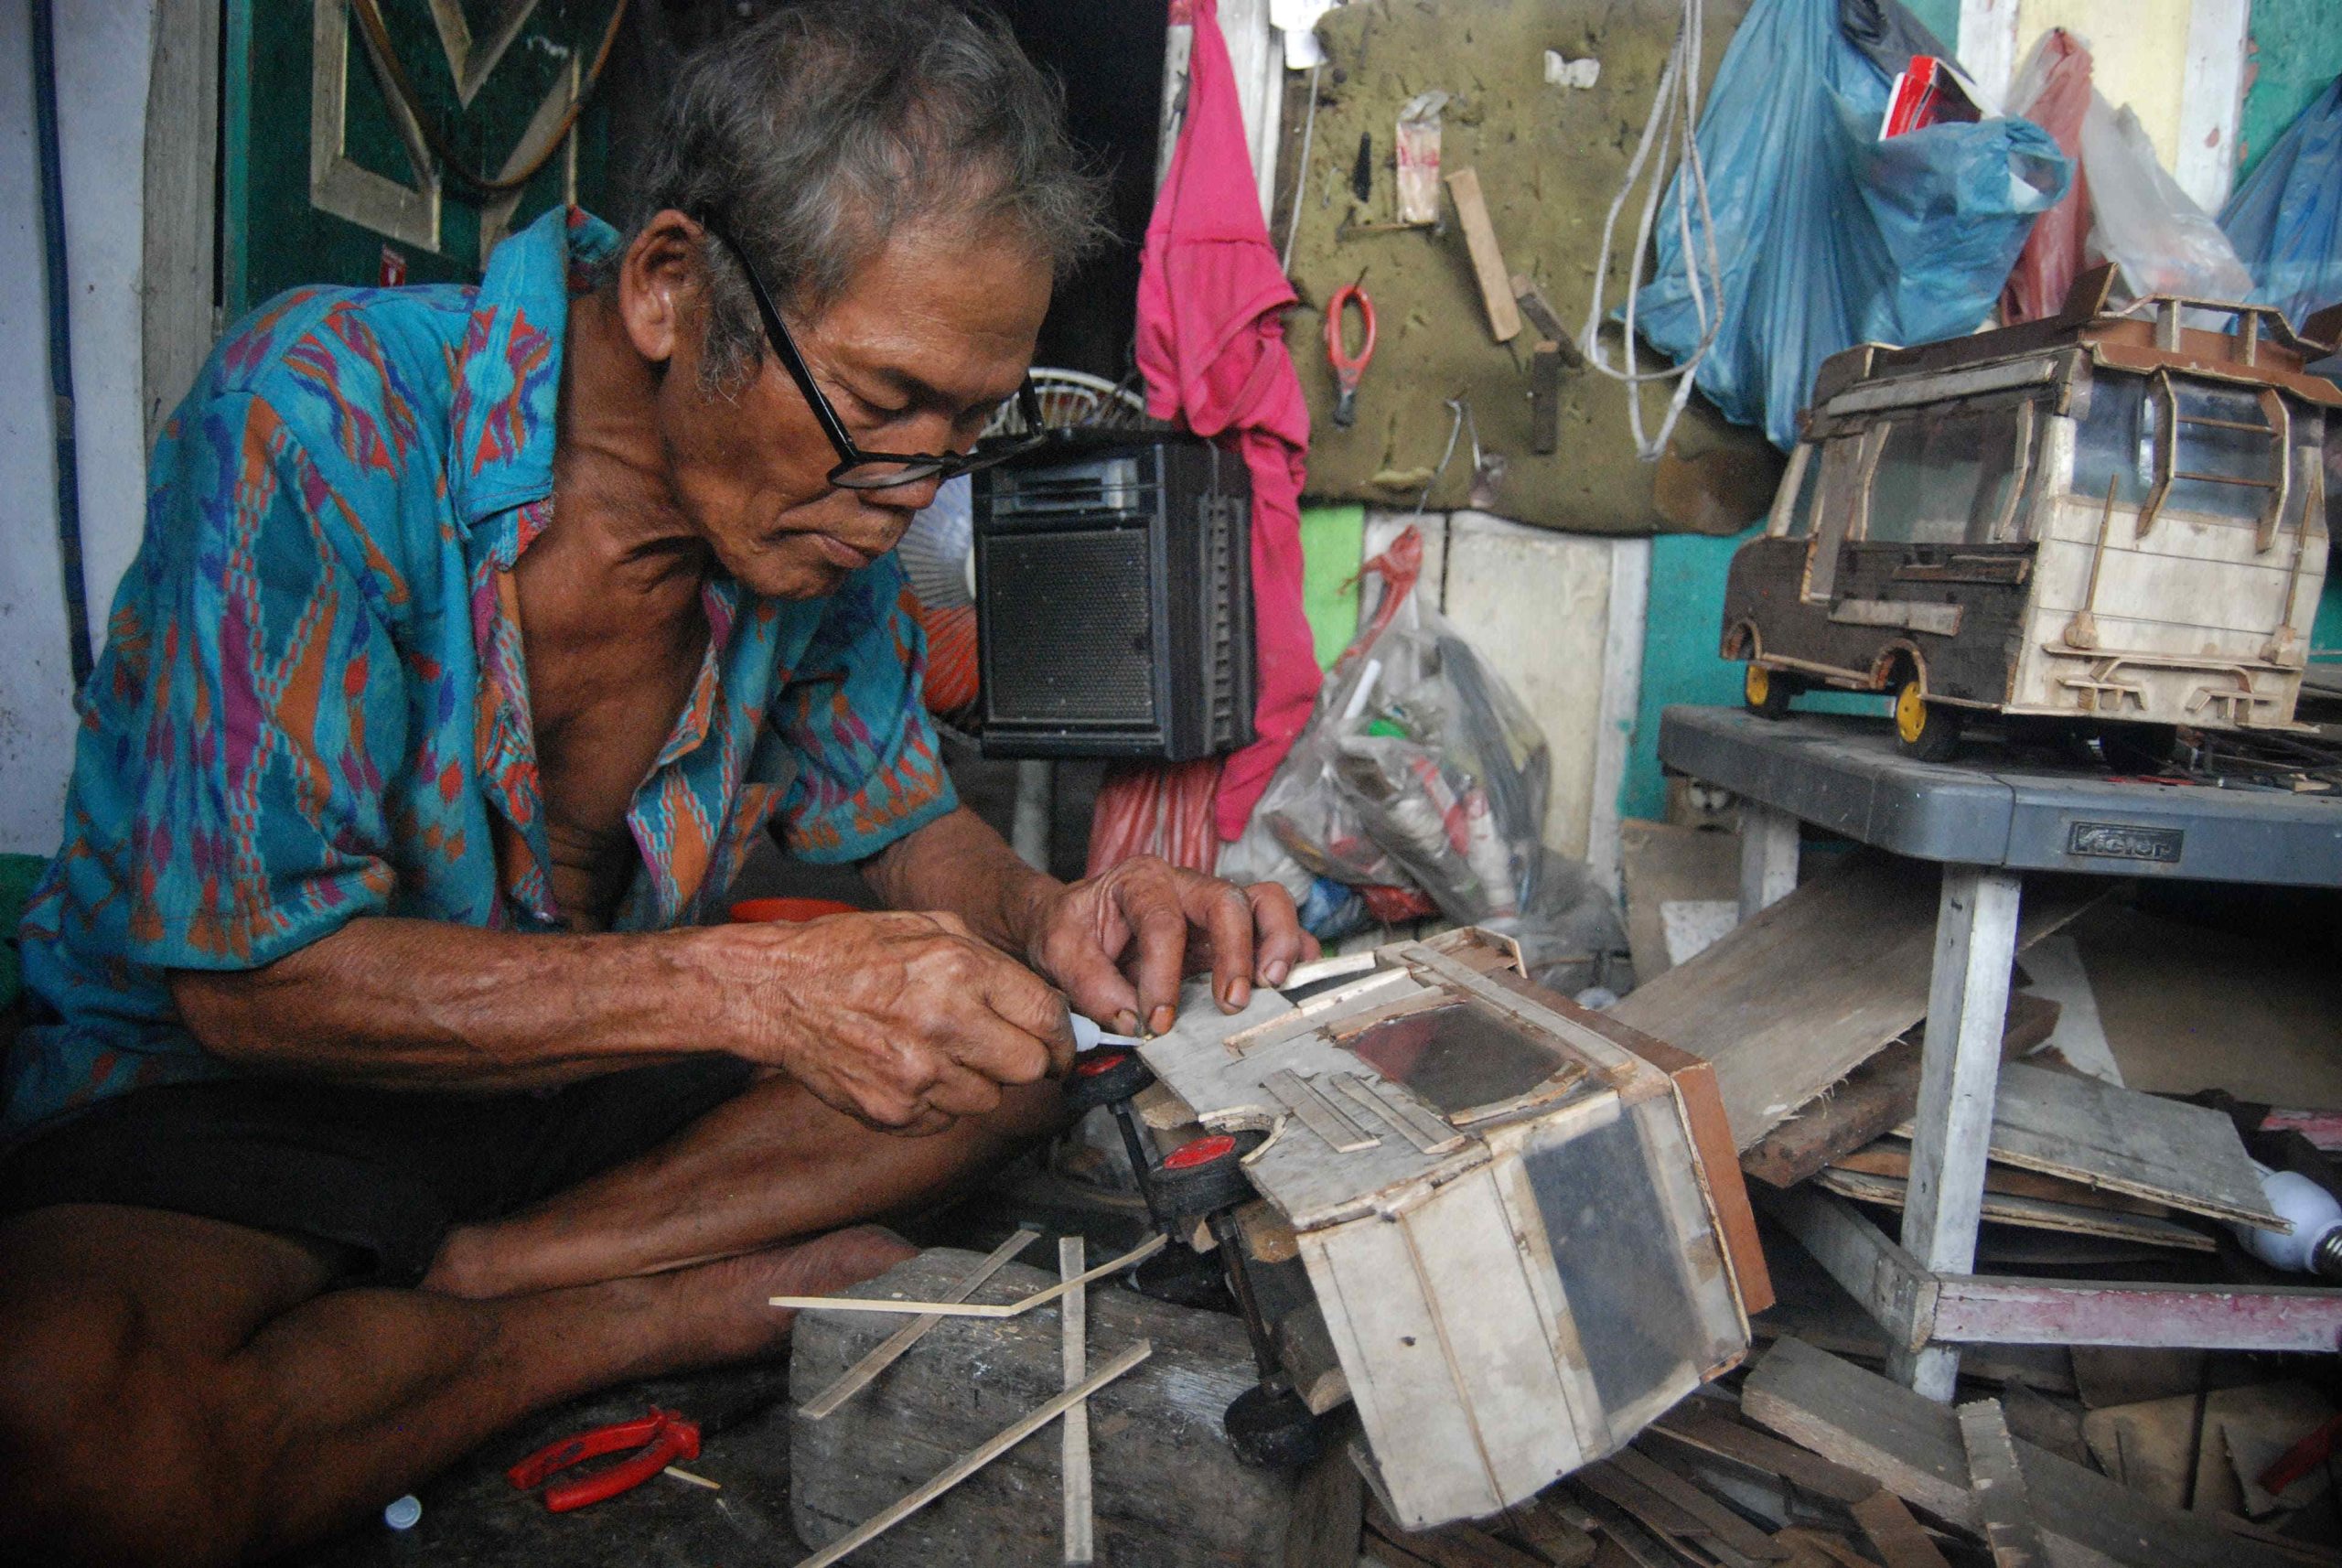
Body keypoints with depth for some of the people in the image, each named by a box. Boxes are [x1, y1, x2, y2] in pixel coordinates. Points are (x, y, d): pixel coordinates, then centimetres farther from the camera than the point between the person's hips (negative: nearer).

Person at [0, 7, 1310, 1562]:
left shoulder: (828, 497, -8)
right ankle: (683, 1307, -11)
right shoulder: (321, 422, -25)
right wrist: (751, 990, -33)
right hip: (220, 1074, -4)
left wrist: (1042, 915, -20)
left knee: (1027, 1028, -8)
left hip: (579, 1064, 5)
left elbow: (897, 814, 4)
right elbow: (254, 973, -25)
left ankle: (466, 1276, -14)